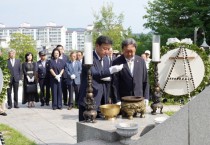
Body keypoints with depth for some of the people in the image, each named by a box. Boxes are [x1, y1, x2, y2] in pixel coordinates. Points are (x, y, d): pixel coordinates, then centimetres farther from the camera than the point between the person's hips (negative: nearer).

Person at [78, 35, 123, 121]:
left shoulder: (106, 59, 13)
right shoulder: (88, 57, -12)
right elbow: (93, 74, -25)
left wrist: (108, 78, -4)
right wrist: (111, 70, -35)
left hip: (101, 100, 7)